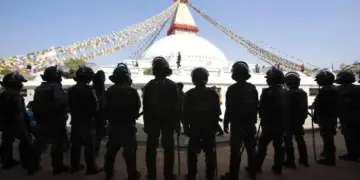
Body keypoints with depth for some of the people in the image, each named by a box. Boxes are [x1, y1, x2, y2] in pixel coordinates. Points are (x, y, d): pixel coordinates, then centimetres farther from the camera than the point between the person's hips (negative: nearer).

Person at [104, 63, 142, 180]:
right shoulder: (132, 91, -13)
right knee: (130, 150, 1)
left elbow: (106, 108, 5)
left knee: (111, 148, 17)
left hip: (113, 124, 5)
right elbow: (137, 107, -7)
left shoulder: (110, 91, 1)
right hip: (128, 124, -5)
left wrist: (111, 118, 17)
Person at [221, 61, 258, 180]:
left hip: (237, 124, -5)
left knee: (235, 150, -1)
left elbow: (229, 108, -13)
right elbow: (256, 105, 8)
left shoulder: (232, 89, -13)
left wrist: (226, 123, -5)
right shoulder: (252, 88, 3)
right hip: (250, 123, 6)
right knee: (251, 148, 16)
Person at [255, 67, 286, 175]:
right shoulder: (284, 92, 7)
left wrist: (263, 118, 6)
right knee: (278, 145, 12)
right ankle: (278, 168, 19)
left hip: (269, 124, -6)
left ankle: (257, 167, 6)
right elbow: (286, 108, 12)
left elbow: (261, 108, -11)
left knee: (262, 145, 1)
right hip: (281, 124, 7)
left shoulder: (267, 92, -15)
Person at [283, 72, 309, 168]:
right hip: (299, 120, 8)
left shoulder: (287, 94, -19)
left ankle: (290, 162, 3)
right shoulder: (303, 93, 7)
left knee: (288, 140, 0)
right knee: (300, 139, 18)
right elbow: (305, 108, 13)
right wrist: (303, 118, 22)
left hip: (288, 121, -7)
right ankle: (304, 160, 28)